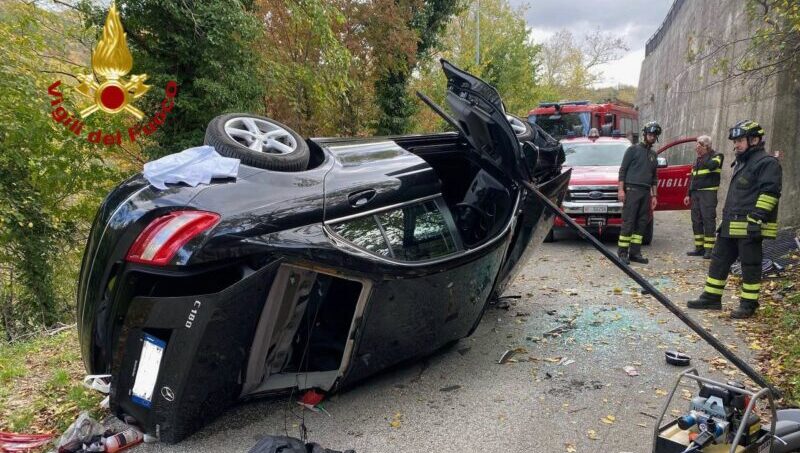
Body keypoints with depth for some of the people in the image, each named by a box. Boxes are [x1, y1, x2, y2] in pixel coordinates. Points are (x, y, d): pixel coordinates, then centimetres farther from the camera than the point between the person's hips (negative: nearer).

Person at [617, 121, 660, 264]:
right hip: (632, 190, -6)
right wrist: (621, 189, -12)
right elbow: (622, 169, -3)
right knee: (628, 222, -9)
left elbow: (654, 177, 24)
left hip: (646, 192, 6)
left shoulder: (653, 154, 20)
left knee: (642, 223, 3)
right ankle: (622, 252, -7)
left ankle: (635, 252, 8)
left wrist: (654, 195, 17)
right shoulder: (633, 149, 2)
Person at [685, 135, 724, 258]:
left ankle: (709, 249, -7)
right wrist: (689, 194, 19)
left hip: (708, 193, -7)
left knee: (708, 220, -8)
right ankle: (699, 247, 13)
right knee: (696, 220, 7)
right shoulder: (698, 159, 20)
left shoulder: (716, 156, -2)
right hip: (695, 193, 8)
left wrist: (702, 156, -15)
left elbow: (712, 165, -26)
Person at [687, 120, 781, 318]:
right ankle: (711, 298, 19)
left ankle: (748, 304, 10)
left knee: (750, 266, 0)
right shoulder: (741, 163, 21)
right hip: (730, 226, 10)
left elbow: (770, 193, -17)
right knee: (719, 260, 11)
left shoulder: (767, 163, -8)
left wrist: (755, 219, -23)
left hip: (749, 228, -9)